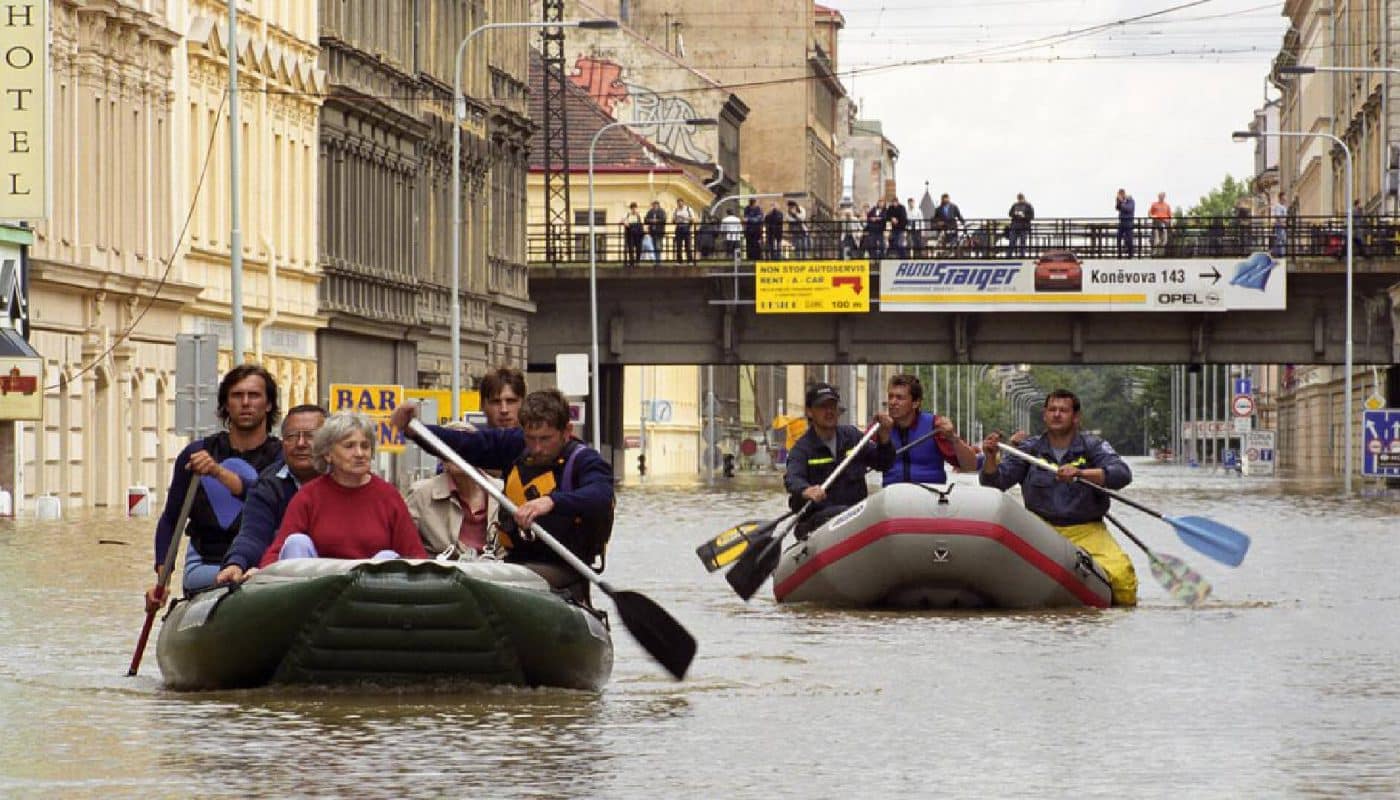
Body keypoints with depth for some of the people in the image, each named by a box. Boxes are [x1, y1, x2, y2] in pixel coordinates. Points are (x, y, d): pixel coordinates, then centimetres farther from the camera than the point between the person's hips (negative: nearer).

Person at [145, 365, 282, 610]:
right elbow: (170, 519, 16)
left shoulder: (280, 456, 3)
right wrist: (162, 578, 5)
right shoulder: (195, 454, 12)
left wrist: (220, 473, -31)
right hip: (204, 567, 0)